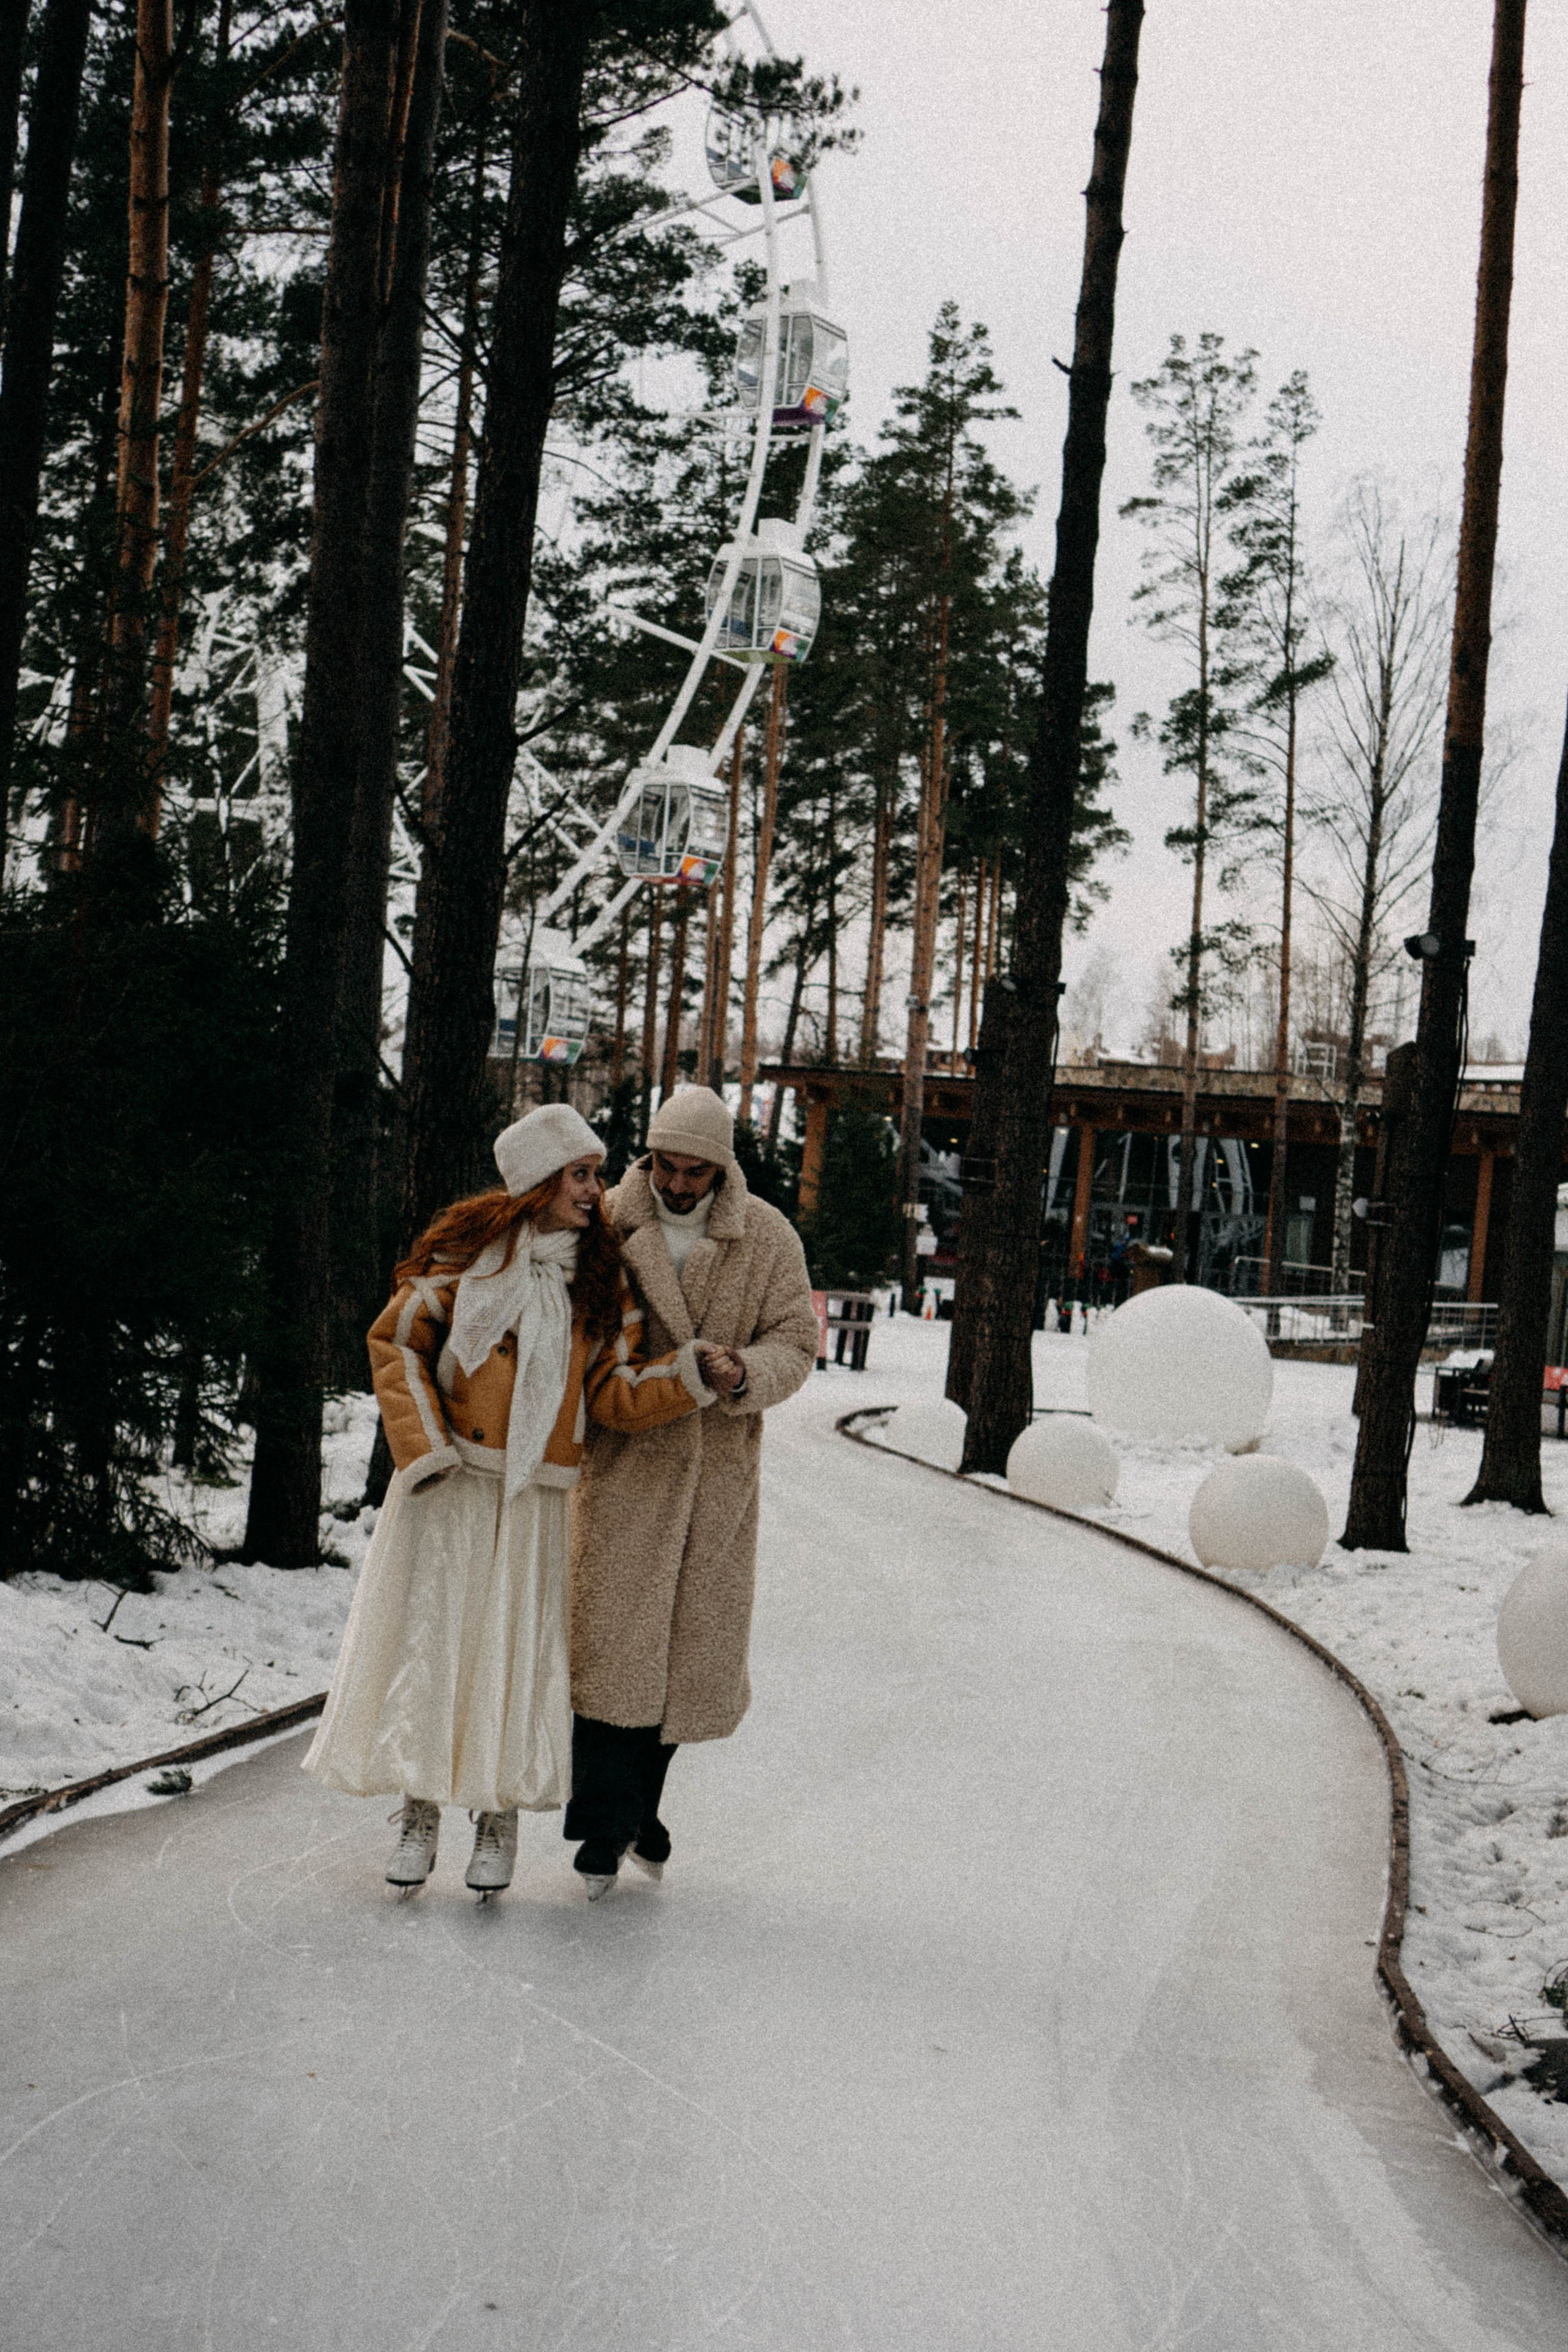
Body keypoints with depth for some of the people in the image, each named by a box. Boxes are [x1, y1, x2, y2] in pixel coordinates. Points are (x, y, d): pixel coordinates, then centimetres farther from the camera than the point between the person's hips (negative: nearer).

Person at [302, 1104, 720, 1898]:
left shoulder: (602, 1278, 6)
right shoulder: (469, 1251, 0)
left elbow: (613, 1396, 1)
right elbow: (396, 1342, 5)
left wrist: (689, 1375, -16)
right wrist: (424, 1444, -4)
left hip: (532, 1498, 1)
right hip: (448, 1481, -1)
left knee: (516, 1645, 1)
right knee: (427, 1636, 0)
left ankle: (499, 1821, 14)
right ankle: (419, 1816, 11)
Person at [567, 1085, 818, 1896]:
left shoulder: (767, 1238, -1)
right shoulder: (605, 1223, -3)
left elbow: (795, 1341, -1)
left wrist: (746, 1374, -22)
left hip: (719, 1464, 2)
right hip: (622, 1456, -2)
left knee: (696, 1637, 8)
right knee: (612, 1635, -8)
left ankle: (637, 1801, 27)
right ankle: (605, 1825, -1)